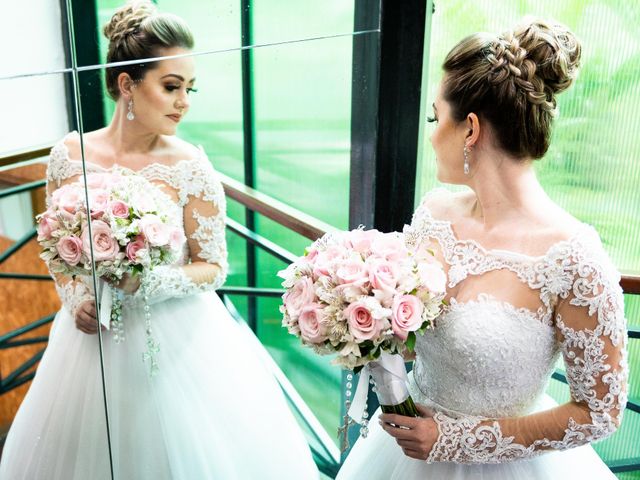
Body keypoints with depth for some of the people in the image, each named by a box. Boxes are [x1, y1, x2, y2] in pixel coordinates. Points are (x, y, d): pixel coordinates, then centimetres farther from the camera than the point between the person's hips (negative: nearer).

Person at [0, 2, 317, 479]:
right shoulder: (69, 155, -6)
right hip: (93, 333, 3)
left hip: (175, 339, -3)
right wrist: (76, 299, -7)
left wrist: (145, 283, -23)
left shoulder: (191, 167, -15)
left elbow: (214, 267, -10)